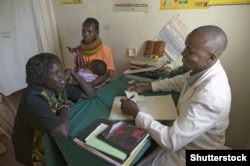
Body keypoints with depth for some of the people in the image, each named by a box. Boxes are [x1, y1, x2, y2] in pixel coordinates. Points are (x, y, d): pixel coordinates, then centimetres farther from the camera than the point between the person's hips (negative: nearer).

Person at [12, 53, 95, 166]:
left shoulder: (58, 86, -10)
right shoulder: (33, 100, -33)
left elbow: (90, 94, -6)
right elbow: (63, 133, -44)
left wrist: (72, 72, -15)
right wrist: (63, 108, -25)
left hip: (51, 136, 7)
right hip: (35, 151, -6)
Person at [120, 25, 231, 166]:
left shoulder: (210, 96, -37)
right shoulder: (204, 68, -10)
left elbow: (171, 141, -33)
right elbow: (177, 82, 10)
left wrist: (135, 113, -23)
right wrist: (145, 87, -1)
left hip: (189, 151, -7)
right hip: (184, 135, 7)